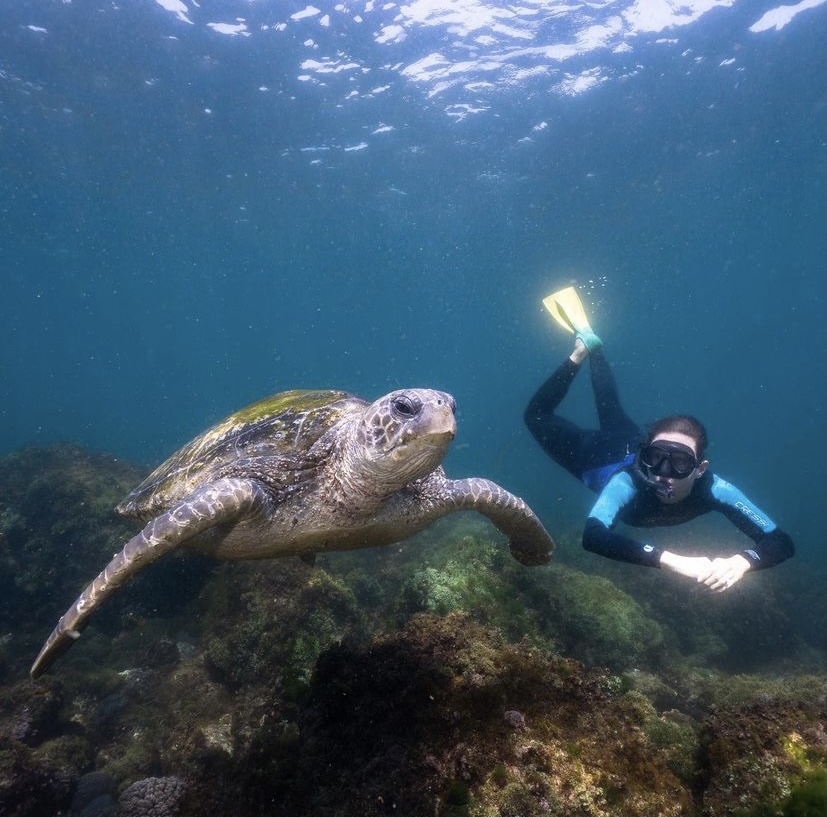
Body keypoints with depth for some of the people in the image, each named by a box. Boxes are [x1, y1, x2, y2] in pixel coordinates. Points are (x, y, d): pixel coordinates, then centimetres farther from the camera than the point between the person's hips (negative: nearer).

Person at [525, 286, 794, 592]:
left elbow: (781, 542, -39)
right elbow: (593, 536, -64)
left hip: (633, 447, 3)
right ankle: (583, 350, 25)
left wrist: (741, 560, -61)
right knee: (538, 415, 20)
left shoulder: (713, 490, -39)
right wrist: (672, 560, -72)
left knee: (611, 412, 34)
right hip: (599, 458, -3)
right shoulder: (629, 482, -49)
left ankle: (592, 345, 50)